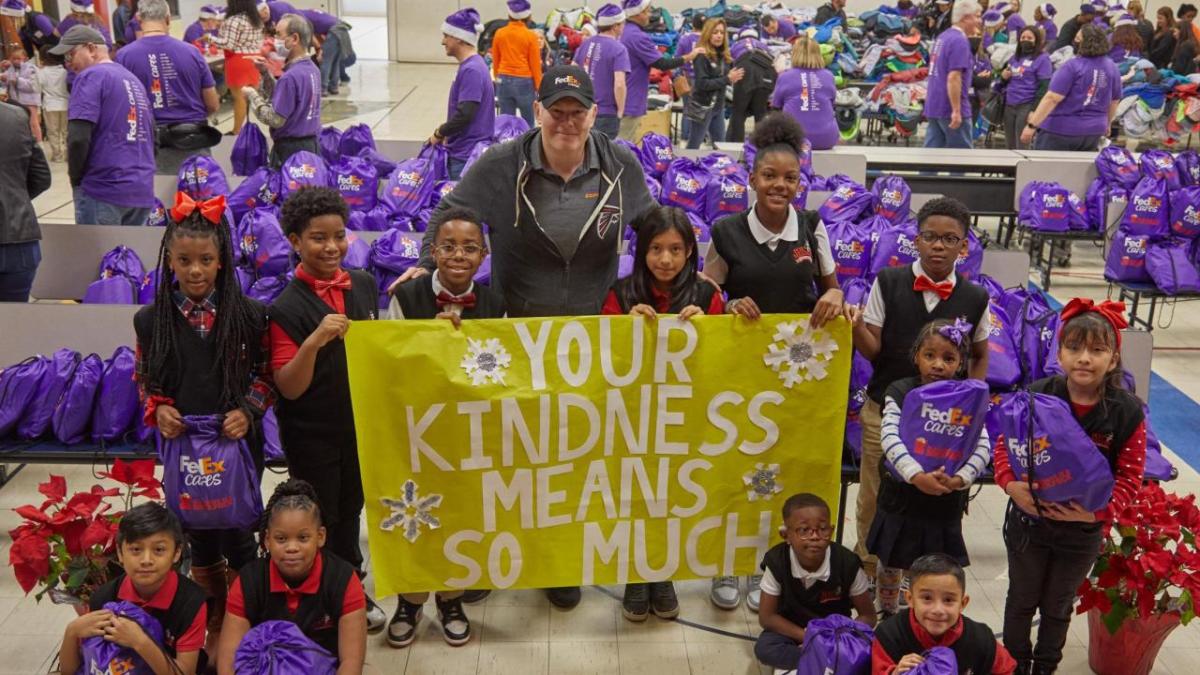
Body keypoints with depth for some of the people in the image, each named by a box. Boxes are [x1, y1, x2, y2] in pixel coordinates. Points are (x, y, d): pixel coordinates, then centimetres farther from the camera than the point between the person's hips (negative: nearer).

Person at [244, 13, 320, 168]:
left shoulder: (291, 76, -20)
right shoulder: (311, 69, 7)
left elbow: (274, 119, -19)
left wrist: (252, 94, -7)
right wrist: (265, 73, 9)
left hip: (290, 149, -9)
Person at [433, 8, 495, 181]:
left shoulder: (471, 70, -19)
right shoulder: (471, 65, 11)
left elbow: (464, 114, -24)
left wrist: (439, 133, -10)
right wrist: (448, 135, 10)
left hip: (468, 155, -9)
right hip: (463, 150, 9)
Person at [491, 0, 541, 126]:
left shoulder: (499, 33, 1)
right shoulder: (530, 36, -8)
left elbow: (495, 60, 8)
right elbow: (535, 64, -5)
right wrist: (539, 86, 3)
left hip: (504, 81, 3)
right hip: (524, 82, -3)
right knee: (528, 123, 7)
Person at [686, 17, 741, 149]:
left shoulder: (723, 55, 6)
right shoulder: (702, 56, -15)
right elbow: (702, 84, -21)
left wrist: (733, 78, -7)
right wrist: (727, 79, -22)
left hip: (719, 107, 8)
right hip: (703, 108, -8)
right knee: (693, 146, 0)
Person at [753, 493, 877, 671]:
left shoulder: (847, 563, -23)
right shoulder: (777, 562, -23)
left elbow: (868, 616, -11)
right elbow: (766, 617, -16)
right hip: (792, 628, 1)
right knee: (764, 648, -28)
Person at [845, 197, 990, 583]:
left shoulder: (974, 299, -2)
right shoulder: (888, 282, -4)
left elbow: (979, 356, 13)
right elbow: (872, 351, -3)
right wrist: (857, 326, -23)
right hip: (884, 410, 0)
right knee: (873, 500, 9)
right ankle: (867, 573, 29)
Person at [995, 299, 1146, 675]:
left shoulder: (1128, 413, -15)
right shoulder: (1035, 397, -17)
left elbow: (1130, 476, -10)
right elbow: (1005, 445, -8)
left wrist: (1099, 510, -26)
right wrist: (1011, 483, -26)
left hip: (1083, 530, 0)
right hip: (1029, 519, 0)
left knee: (1058, 607, 21)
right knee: (1022, 599, 19)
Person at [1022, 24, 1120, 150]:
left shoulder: (1072, 66, -16)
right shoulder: (1111, 67, 4)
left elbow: (1052, 99, -21)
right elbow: (1114, 100, 15)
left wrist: (1032, 125, -20)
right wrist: (1107, 125, 30)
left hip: (1061, 129, -6)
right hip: (1093, 131, 6)